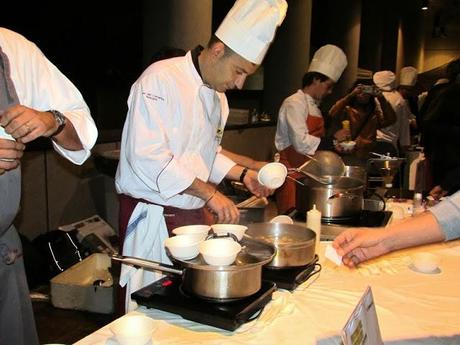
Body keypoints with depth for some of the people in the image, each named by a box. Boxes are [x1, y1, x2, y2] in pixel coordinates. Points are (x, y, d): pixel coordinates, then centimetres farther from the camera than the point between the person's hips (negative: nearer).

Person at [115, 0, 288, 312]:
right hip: (153, 216, -7)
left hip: (193, 215, 8)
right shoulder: (161, 79, -16)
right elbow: (146, 155, -25)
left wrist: (243, 174, 6)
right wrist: (208, 192, -24)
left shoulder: (217, 95, 11)